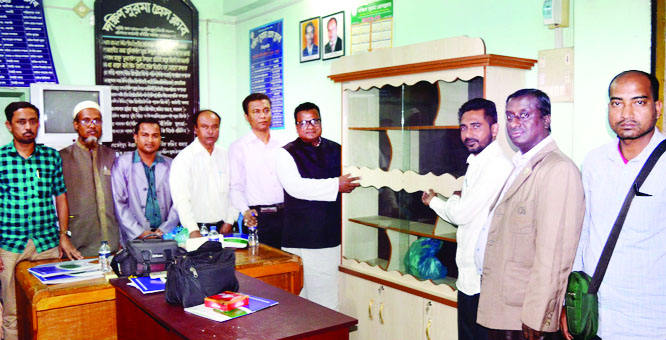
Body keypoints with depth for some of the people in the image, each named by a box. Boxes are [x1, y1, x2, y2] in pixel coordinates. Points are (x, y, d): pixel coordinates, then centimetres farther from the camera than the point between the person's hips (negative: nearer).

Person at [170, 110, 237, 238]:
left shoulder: (225, 156, 9)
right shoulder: (183, 158, -5)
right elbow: (181, 199, -15)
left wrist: (229, 221, -1)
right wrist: (193, 230, -24)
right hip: (198, 228, -3)